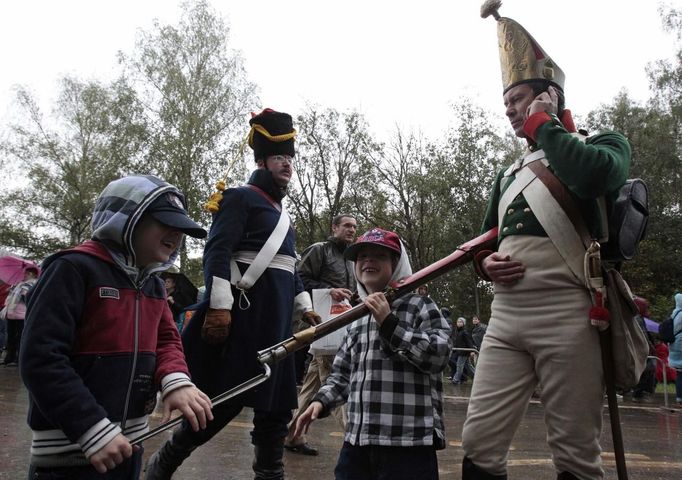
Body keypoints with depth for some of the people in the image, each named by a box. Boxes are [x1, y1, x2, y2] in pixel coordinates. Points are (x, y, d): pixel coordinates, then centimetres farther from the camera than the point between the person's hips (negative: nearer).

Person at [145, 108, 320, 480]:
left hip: (276, 318, 9)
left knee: (277, 403, 8)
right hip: (245, 312, -9)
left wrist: (304, 307, 17)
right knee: (225, 400, -5)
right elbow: (216, 253, -14)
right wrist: (219, 306, -24)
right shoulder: (240, 198, -3)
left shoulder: (279, 211, 23)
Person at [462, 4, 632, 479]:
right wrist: (486, 263, 4)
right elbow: (485, 240, 28)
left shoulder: (602, 144, 7)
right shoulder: (509, 174, 24)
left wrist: (542, 122, -5)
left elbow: (596, 176, -20)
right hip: (505, 318, 5)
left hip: (566, 317, -5)